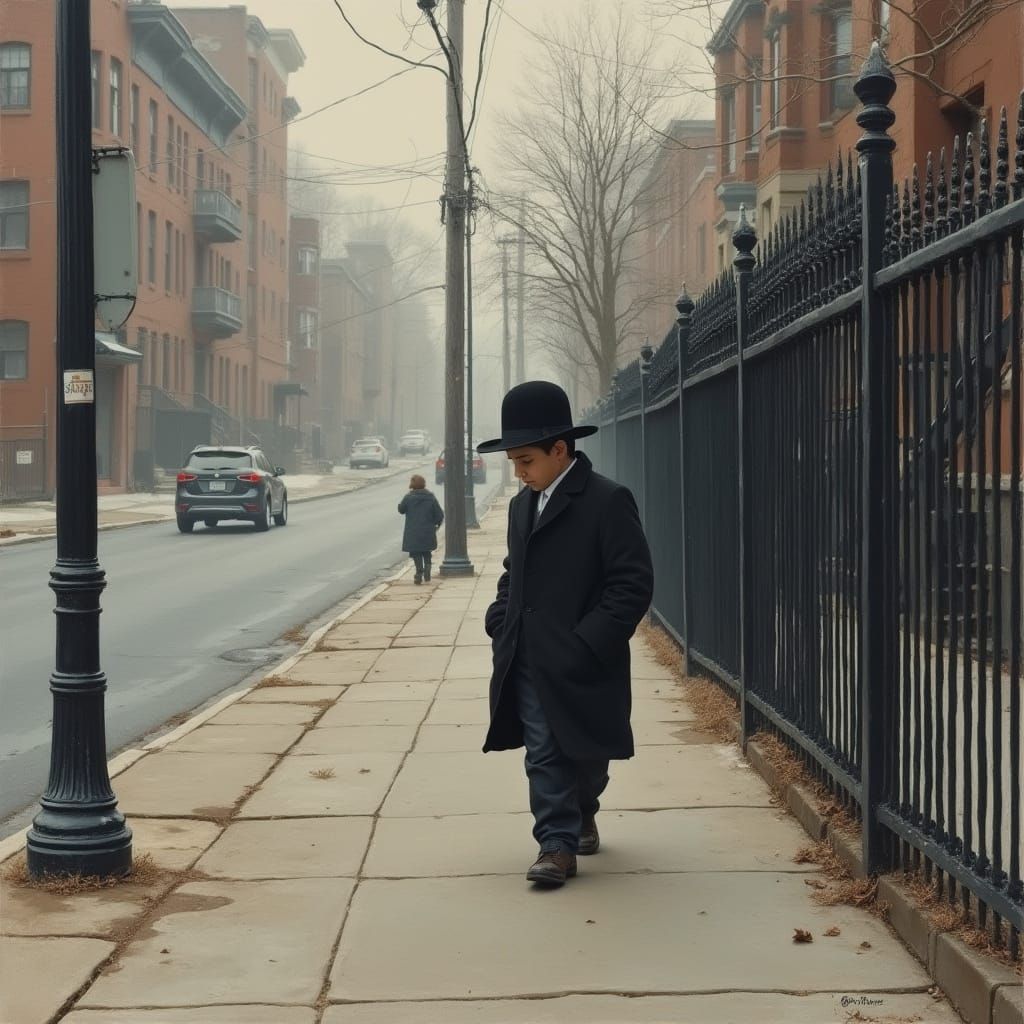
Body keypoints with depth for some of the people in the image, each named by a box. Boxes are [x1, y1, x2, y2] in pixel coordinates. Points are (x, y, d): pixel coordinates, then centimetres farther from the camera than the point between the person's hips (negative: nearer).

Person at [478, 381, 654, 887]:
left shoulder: (607, 501, -12)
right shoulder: (523, 504, 13)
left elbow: (633, 584, -14)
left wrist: (587, 644, -19)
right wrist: (499, 621, 6)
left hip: (581, 665, -5)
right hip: (527, 664, 5)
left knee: (585, 754, 11)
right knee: (543, 755, 1)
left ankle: (582, 812, 37)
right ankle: (558, 843, 6)